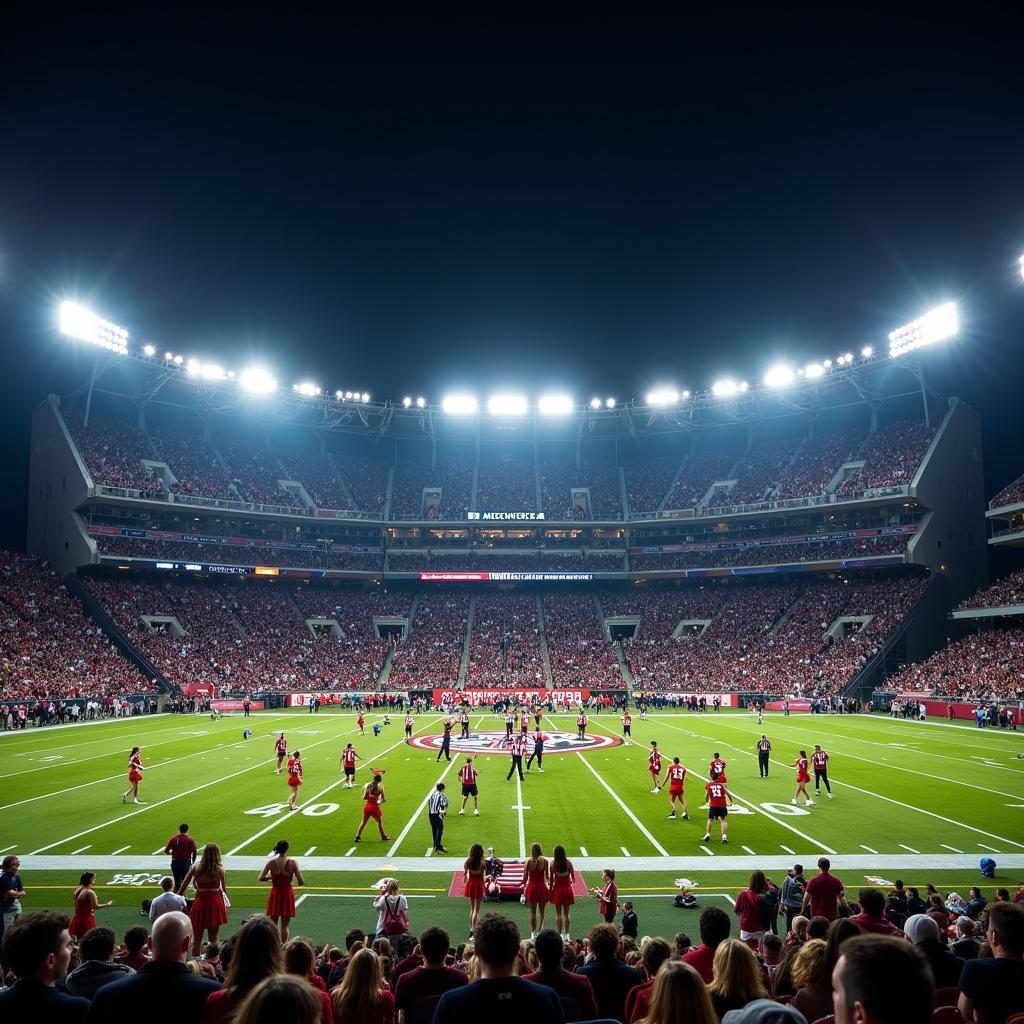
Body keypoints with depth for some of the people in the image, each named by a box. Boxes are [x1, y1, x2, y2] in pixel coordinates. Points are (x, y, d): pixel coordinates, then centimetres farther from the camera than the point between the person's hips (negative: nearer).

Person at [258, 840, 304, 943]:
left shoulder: (271, 862, -9)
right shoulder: (293, 862, -13)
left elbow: (260, 879, -9)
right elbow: (301, 881, -13)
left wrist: (270, 878, 8)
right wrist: (299, 881, 9)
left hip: (275, 894, 1)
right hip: (287, 894, -1)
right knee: (284, 926, 11)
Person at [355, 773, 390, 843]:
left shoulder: (368, 785, 4)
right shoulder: (380, 786, -5)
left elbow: (364, 797, 2)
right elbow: (384, 800, -4)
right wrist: (380, 801, 17)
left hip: (367, 805, 3)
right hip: (375, 806, -3)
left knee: (364, 822, 20)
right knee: (380, 822, 18)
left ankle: (358, 836, 15)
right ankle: (383, 837, 30)